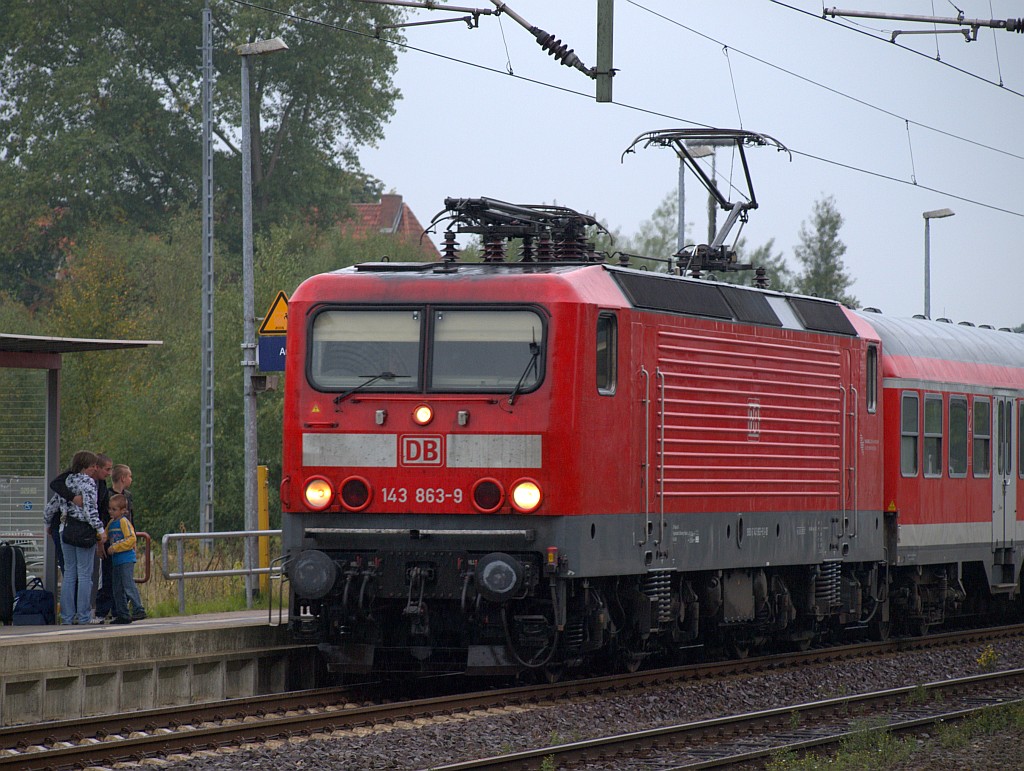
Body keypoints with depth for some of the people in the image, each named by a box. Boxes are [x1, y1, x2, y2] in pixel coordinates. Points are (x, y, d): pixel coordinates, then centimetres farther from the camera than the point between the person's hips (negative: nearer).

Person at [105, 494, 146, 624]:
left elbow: (131, 539, -18)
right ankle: (122, 614, 15)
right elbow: (105, 537, 24)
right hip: (116, 560, 9)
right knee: (118, 589, 10)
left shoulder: (124, 522, -10)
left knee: (128, 585, -13)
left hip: (126, 559, -9)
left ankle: (139, 610, -12)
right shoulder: (111, 523, 15)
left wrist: (115, 547, -18)